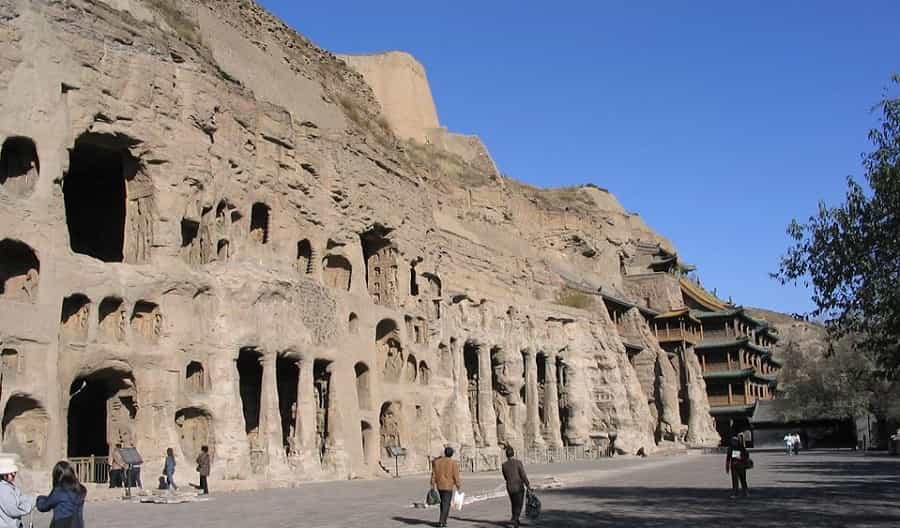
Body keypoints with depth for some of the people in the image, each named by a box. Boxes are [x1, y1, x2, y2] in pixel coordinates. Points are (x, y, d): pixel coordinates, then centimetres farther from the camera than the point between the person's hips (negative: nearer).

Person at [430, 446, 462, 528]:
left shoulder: (436, 461, 1)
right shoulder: (453, 463, -11)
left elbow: (433, 474, 1)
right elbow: (456, 476, -10)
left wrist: (433, 485, 6)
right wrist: (459, 486, 0)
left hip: (439, 485, 4)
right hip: (448, 486, -4)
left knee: (443, 502, 21)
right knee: (446, 504, 1)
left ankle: (443, 520, 25)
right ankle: (441, 521, -7)